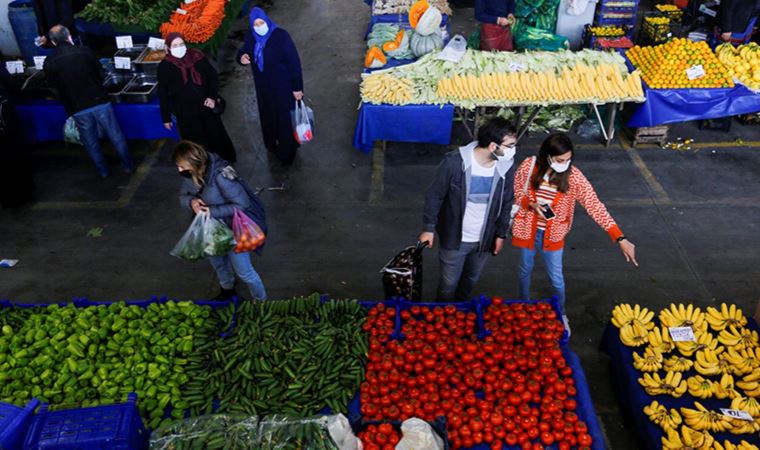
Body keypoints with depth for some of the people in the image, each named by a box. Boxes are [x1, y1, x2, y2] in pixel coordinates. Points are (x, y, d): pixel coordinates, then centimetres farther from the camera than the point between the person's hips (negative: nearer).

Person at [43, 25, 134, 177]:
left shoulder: (49, 63, -5)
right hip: (99, 102, -1)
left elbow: (54, 86, 6)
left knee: (91, 142, 17)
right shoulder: (85, 51, -7)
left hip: (77, 109, 1)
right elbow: (101, 74, 2)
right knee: (116, 136, 13)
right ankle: (128, 165, 22)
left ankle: (103, 171, 28)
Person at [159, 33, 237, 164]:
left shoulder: (197, 57, -3)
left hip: (206, 107, 2)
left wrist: (212, 97, -7)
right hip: (185, 112, -2)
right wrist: (166, 118, 2)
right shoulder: (165, 66, -6)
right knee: (196, 142, 6)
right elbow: (163, 94, 1)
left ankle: (226, 160, 36)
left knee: (216, 136, 14)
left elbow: (213, 75, 6)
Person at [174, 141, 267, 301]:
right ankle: (227, 289, 58)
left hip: (234, 228, -7)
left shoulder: (220, 175, -35)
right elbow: (182, 196, 1)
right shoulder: (192, 174, -12)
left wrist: (212, 211, -33)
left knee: (243, 270, 7)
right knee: (217, 260, 29)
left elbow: (242, 204, -29)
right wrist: (191, 201, -23)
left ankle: (261, 302, 33)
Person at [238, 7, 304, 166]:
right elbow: (243, 51, 12)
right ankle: (273, 144, 44)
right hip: (263, 86, 5)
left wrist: (297, 87, -18)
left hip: (283, 86, -5)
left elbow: (294, 61, -19)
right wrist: (242, 57, -15)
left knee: (285, 117, 6)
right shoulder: (251, 37, -6)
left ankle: (287, 151, 26)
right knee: (268, 116, 21)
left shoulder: (281, 36, -22)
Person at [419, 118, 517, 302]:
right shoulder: (455, 162, -24)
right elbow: (434, 196, -12)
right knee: (449, 285, 12)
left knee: (471, 281, 23)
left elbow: (506, 202, 4)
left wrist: (501, 234, 7)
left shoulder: (506, 166, -11)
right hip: (454, 238, -4)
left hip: (484, 239, 4)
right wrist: (429, 228, -9)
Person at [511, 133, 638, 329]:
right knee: (526, 269, 21)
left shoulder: (573, 176, -20)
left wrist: (620, 239, -29)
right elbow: (517, 192, -3)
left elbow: (595, 206, -23)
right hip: (528, 229, 1)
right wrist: (531, 204, -25)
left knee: (556, 278, 12)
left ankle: (561, 314, 39)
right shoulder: (529, 166, -18)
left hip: (552, 233, -1)